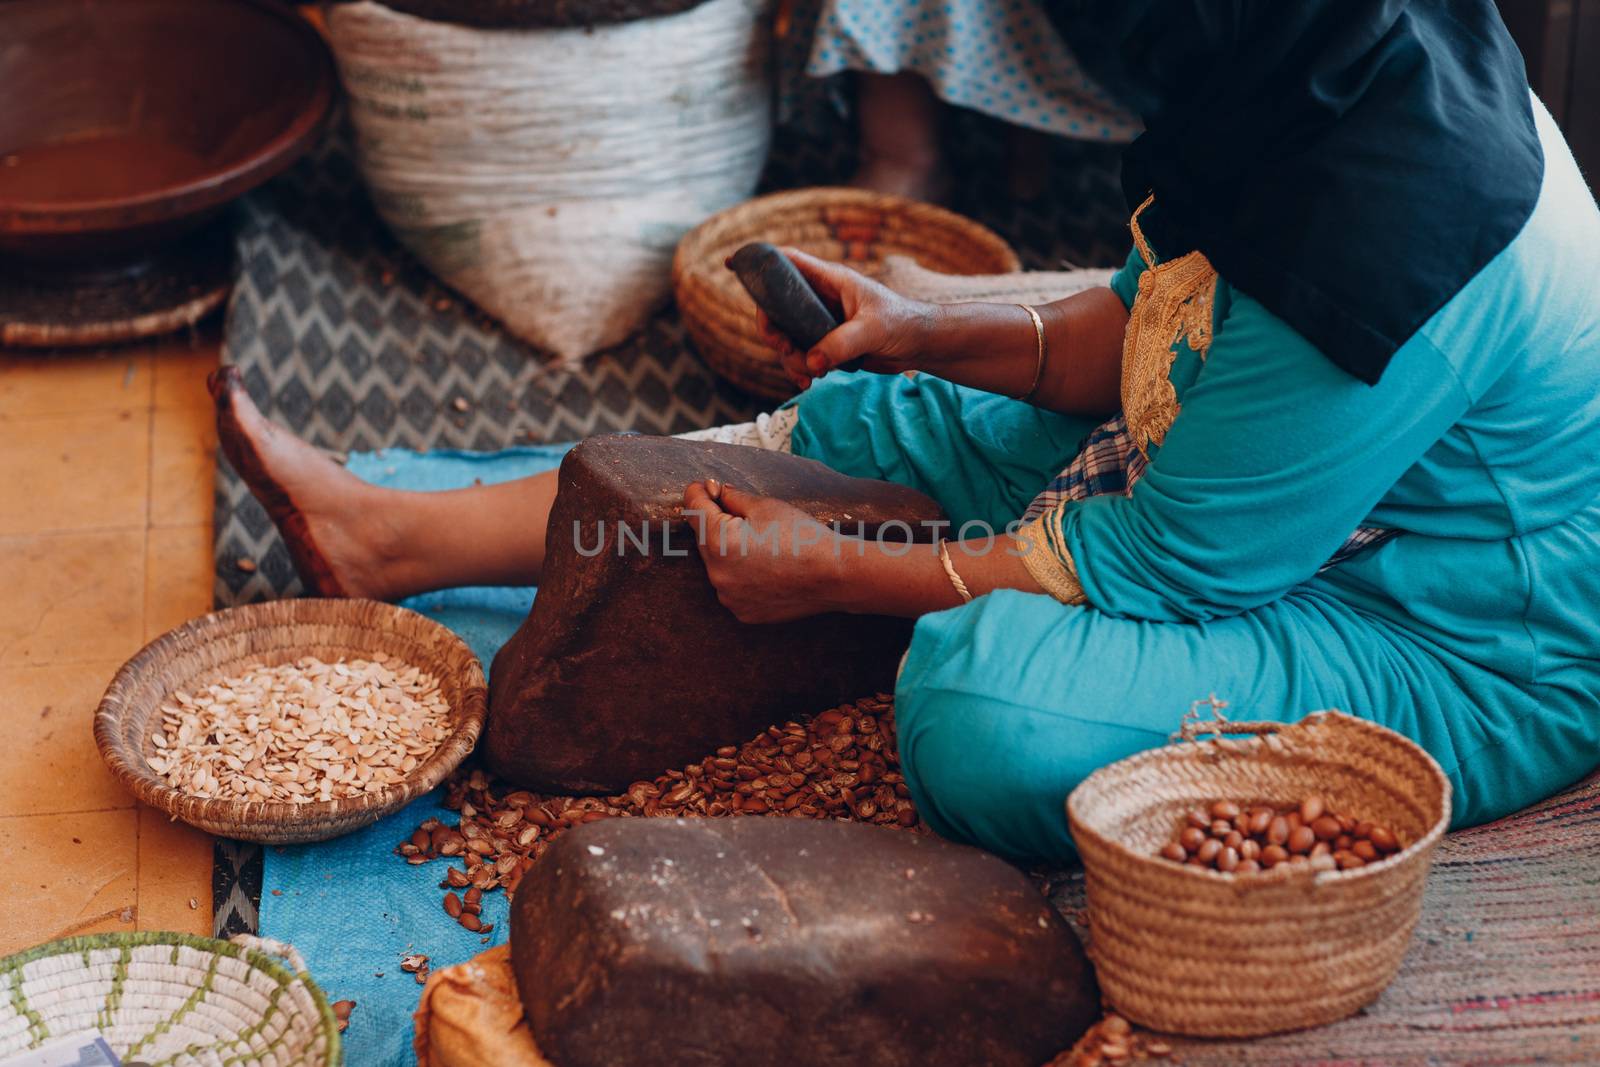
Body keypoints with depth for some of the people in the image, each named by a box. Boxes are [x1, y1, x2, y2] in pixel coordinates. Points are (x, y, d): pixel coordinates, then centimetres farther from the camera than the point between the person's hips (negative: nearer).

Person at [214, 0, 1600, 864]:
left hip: (1469, 662, -8)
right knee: (872, 426, 7)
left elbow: (1158, 568, -26)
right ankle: (393, 535, 16)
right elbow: (1159, 327, 9)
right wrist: (929, 334, -1)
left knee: (983, 701, -36)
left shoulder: (1385, 247, -35)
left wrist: (835, 577, -17)